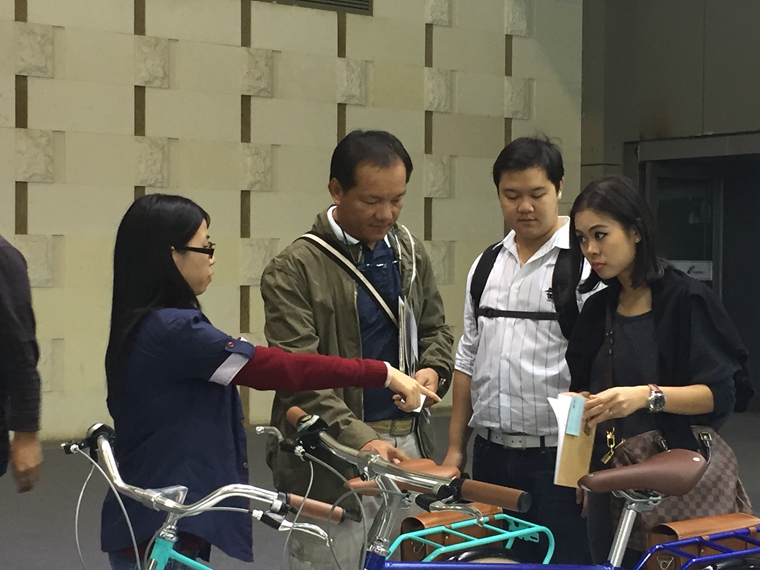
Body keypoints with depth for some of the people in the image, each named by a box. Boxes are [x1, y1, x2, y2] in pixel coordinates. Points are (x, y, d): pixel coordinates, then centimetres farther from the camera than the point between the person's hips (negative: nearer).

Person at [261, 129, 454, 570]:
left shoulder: (410, 253, 10)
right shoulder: (295, 269, -9)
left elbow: (435, 328, 22)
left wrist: (433, 369, -1)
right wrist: (360, 438, -25)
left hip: (407, 443, 5)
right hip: (333, 454, -5)